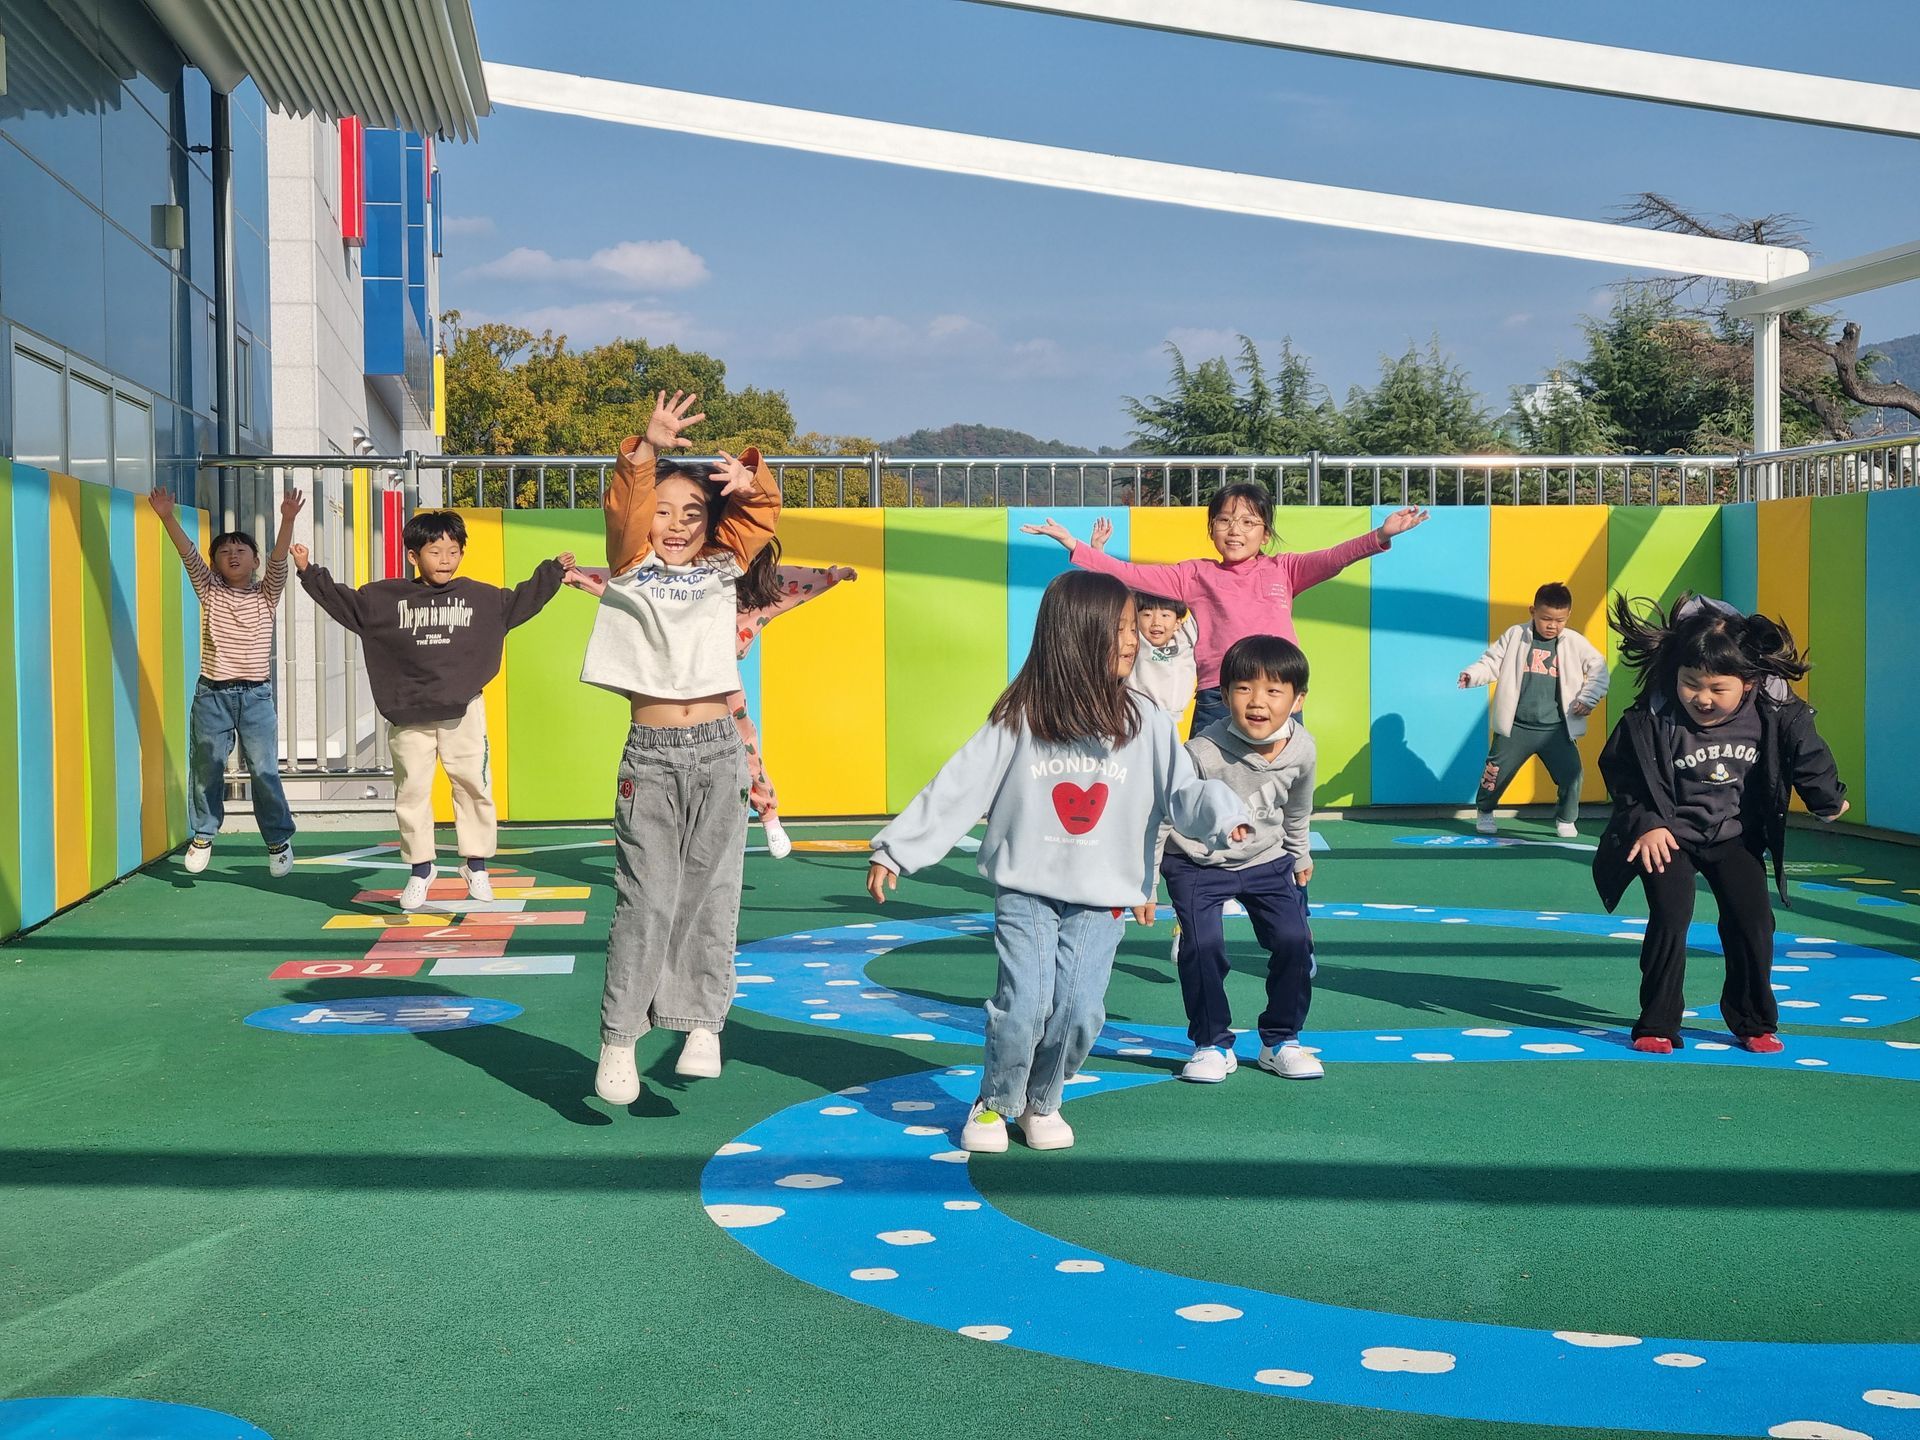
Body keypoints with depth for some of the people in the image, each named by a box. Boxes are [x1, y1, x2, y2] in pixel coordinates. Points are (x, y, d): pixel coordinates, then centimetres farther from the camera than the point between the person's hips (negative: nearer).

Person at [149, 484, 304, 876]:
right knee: (206, 769, 8)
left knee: (265, 772, -1)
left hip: (256, 696, -1)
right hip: (212, 694, 1)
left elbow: (279, 561, -11)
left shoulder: (266, 593, 5)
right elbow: (188, 555, -7)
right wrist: (167, 518, -23)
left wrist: (287, 521, -28)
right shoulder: (209, 590, 6)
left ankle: (278, 841, 12)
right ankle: (202, 835, 25)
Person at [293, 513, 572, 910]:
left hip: (463, 710, 0)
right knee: (411, 791, 4)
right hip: (409, 714, 0)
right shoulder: (386, 597, 3)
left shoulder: (480, 596, 5)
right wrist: (311, 573, 3)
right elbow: (343, 602, 9)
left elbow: (518, 603, 16)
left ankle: (476, 865, 15)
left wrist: (552, 573, 12)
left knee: (474, 785, 1)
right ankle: (419, 869, 17)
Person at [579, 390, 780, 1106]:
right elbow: (622, 507, -10)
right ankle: (618, 1040, 3)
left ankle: (701, 1024, 14)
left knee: (710, 894, 5)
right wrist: (646, 450, -27)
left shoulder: (722, 567, 12)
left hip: (718, 751, 2)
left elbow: (762, 515, 5)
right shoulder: (632, 568, 5)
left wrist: (749, 483, -17)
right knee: (645, 899, -5)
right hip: (650, 755, -2)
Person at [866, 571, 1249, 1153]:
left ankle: (1041, 1104, 19)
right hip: (1027, 891, -1)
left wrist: (1221, 813, -24)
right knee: (1024, 1003, -13)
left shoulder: (1145, 722, -1)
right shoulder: (1018, 720, -5)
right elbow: (957, 789, -4)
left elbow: (1182, 791, -2)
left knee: (1079, 1008, -9)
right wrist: (894, 852, -5)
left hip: (1102, 901, 2)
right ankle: (993, 1103, 13)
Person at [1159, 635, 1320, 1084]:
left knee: (1294, 941, -7)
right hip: (1198, 863, -4)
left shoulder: (1301, 749, -14)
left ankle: (1281, 1040, 12)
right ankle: (1212, 1045, 2)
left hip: (1267, 861, 4)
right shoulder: (1203, 752, -30)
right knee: (1202, 946, -18)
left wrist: (1300, 855, 23)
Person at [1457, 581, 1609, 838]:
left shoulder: (1575, 643, 1)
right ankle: (1484, 812, 31)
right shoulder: (1515, 636, -2)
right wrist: (1471, 675, -17)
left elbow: (1598, 669, 9)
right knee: (1497, 773, 5)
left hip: (1557, 730, 1)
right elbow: (1492, 663, 1)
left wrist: (1588, 698, -2)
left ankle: (1566, 820, 18)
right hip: (1516, 728, -1)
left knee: (1571, 774, -6)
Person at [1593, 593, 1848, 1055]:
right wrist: (1645, 824, -19)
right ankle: (1656, 1025, -5)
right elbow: (1623, 777, -11)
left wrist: (1829, 801, 8)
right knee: (1670, 917, -17)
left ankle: (1753, 1022, 16)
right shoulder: (1649, 721, -22)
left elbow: (1807, 755, -4)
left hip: (1735, 837, 2)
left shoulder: (1778, 716, -18)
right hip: (1670, 837, -2)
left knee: (1752, 922, -5)